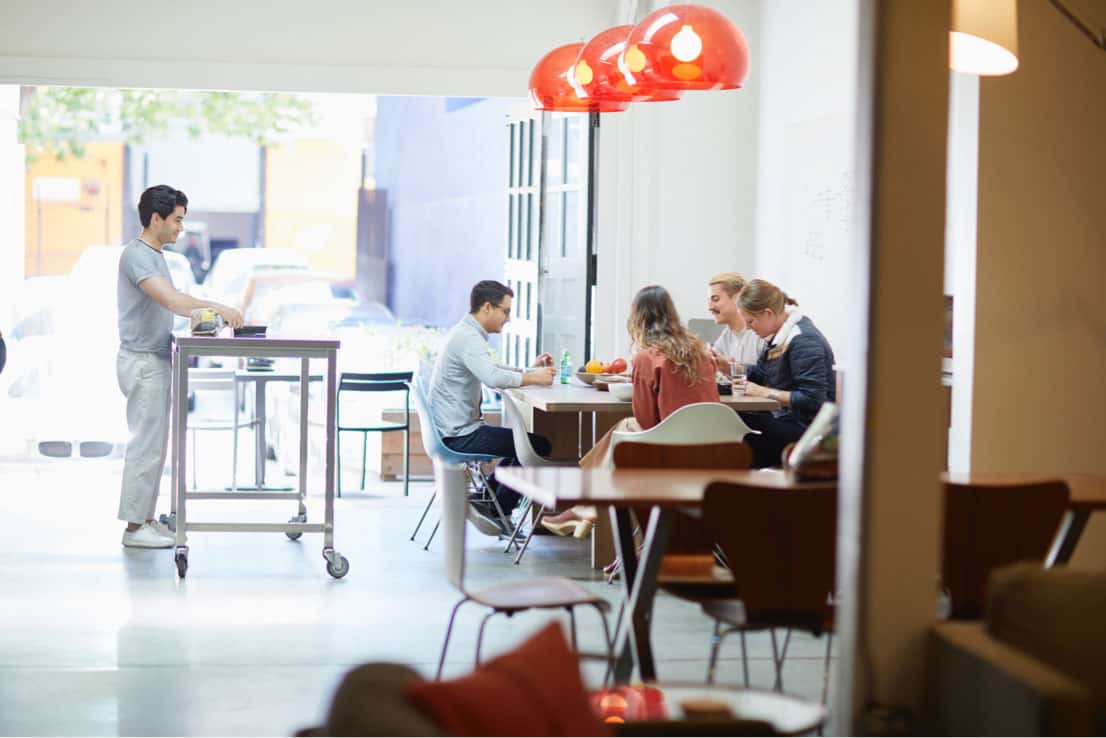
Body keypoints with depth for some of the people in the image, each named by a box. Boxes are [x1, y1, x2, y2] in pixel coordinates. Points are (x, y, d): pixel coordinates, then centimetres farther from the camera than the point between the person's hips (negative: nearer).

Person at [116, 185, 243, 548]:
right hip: (143, 363, -10)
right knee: (146, 445, -7)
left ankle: (145, 519, 18)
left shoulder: (155, 255, 15)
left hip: (156, 362, 11)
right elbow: (170, 300, -30)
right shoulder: (137, 255, -18)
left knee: (154, 445, 13)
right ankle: (134, 526, -1)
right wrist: (216, 307, -29)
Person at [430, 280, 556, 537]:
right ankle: (498, 511, 3)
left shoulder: (467, 333, 15)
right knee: (539, 446, -9)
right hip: (460, 435, -11)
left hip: (456, 429, 11)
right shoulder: (468, 337, -19)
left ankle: (485, 500, 20)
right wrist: (533, 378, -21)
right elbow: (493, 377, -34)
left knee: (523, 442, 25)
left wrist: (529, 369, 11)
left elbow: (493, 371, 25)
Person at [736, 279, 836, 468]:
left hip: (805, 430, -10)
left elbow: (812, 400, -23)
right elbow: (759, 373, 21)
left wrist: (766, 393, -18)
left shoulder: (804, 341, -19)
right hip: (785, 419, 10)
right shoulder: (780, 333, 12)